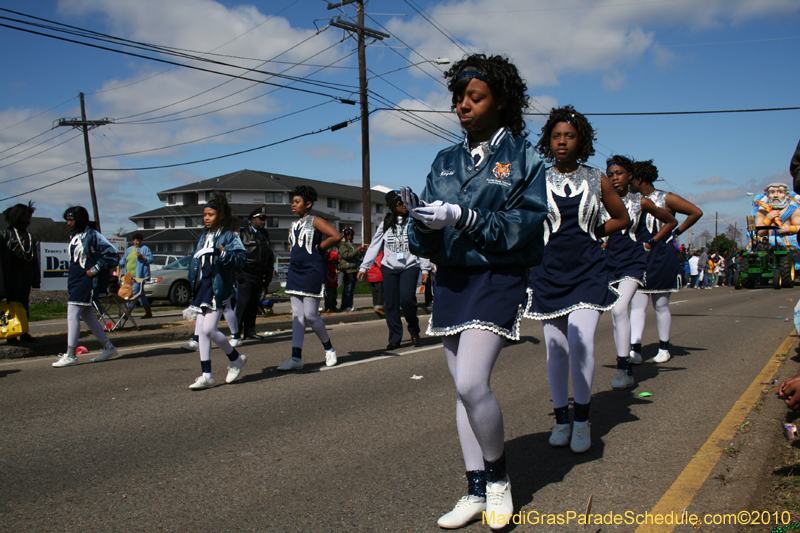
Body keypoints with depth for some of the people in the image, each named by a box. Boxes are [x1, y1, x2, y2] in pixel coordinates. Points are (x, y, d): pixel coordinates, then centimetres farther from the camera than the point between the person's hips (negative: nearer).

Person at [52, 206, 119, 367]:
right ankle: (109, 347, 22)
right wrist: (71, 279, 15)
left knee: (72, 313, -13)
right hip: (76, 280, 10)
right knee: (87, 317, 13)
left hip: (86, 280, -10)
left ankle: (70, 355, -9)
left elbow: (112, 254, -17)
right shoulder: (75, 236, 14)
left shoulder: (92, 235, -13)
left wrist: (95, 269, -17)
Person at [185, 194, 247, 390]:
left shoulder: (229, 235, -5)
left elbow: (241, 256, -17)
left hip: (218, 289, -7)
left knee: (209, 329, -13)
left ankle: (236, 359, 12)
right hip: (201, 288, 7)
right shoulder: (204, 237, 18)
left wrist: (224, 253, -30)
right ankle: (206, 375, 9)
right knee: (201, 331, 4)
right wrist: (193, 284, 14)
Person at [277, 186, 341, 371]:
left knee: (311, 315, -5)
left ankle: (329, 349, 17)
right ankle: (296, 357, 3)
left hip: (312, 274, -8)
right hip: (295, 273, 8)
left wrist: (318, 248, -11)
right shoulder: (294, 225, 15)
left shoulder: (315, 221, -7)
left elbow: (336, 236, -19)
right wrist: (294, 252, 13)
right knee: (297, 315, 3)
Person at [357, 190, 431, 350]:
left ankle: (414, 331, 6)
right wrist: (363, 267, 7)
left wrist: (425, 268, -3)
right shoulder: (386, 224, 10)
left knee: (407, 298, -18)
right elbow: (374, 246, 11)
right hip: (389, 267, 2)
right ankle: (395, 339, 11)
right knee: (390, 304, 0)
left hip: (410, 266, -2)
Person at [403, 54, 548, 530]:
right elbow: (426, 241, 9)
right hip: (450, 277, 5)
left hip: (498, 277, -5)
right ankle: (477, 491, 21)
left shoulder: (523, 157, 0)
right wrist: (423, 221, -15)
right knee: (464, 388, 8)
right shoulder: (446, 161, 13)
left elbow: (528, 223, -12)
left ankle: (499, 477, 9)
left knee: (471, 383, -18)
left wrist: (463, 218, -21)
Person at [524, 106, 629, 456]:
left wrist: (591, 234, 8)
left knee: (581, 341, -17)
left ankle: (583, 418, 2)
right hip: (549, 272, 1)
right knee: (556, 347, 3)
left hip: (588, 271, -1)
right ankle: (562, 419, 19)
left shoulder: (597, 180, 7)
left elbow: (622, 218, 18)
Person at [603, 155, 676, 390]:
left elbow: (671, 221, 14)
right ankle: (625, 368, 18)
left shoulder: (640, 201, 1)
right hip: (609, 262, 4)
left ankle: (623, 368, -18)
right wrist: (601, 243, 9)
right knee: (616, 315, 5)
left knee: (619, 309, -22)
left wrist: (651, 243, 7)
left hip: (632, 261, -4)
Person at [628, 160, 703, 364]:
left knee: (661, 305, 5)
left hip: (661, 259, -4)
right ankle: (635, 350, -7)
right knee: (637, 304, -5)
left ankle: (664, 348, 18)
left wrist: (677, 232, -3)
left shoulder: (666, 199, -4)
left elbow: (696, 212, -2)